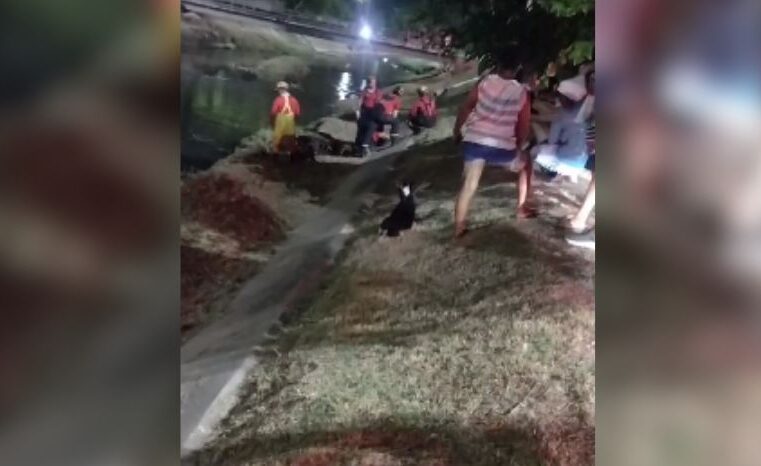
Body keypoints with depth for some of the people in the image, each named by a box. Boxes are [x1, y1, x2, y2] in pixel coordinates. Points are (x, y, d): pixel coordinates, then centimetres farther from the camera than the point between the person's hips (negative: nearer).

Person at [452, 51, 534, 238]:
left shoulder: (484, 82, 3)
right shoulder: (521, 92, 2)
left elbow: (465, 108, 4)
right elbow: (525, 124, 5)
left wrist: (457, 132, 14)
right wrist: (518, 145, 20)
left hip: (475, 141, 1)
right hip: (503, 146, -1)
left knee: (469, 184, 5)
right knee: (524, 167, 27)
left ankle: (459, 227, 1)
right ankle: (522, 209, 32)